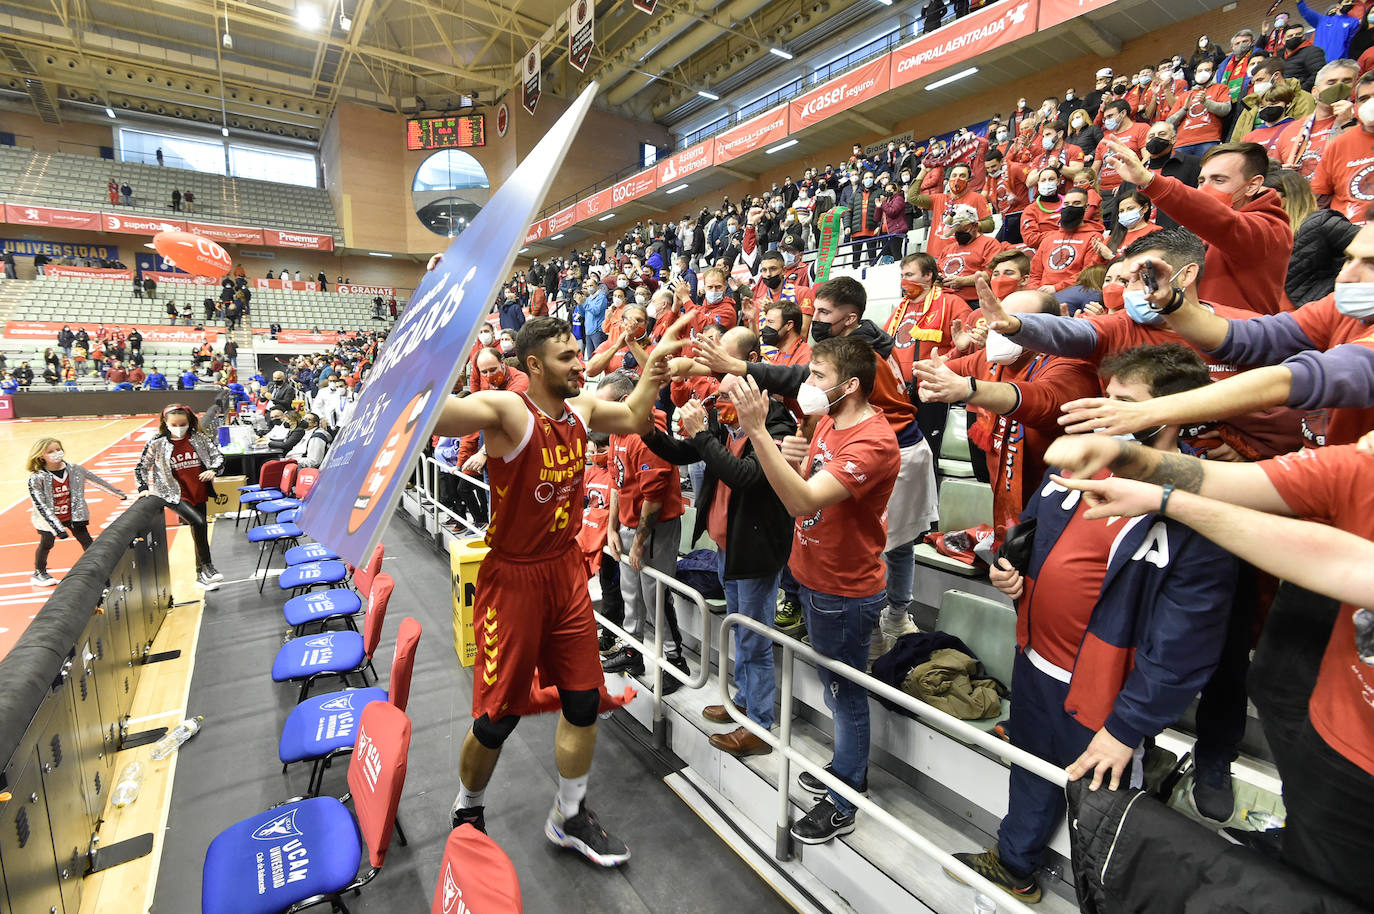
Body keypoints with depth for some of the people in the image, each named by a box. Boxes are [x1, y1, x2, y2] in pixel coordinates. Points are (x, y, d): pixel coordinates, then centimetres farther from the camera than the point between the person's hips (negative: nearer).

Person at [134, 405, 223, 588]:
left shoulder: (199, 438, 1)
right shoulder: (157, 443, -3)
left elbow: (218, 455, 4)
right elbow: (142, 467, 7)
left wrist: (213, 470, -14)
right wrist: (144, 488, 0)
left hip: (199, 493, 3)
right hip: (177, 495, -3)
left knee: (199, 531, 11)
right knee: (199, 524, -26)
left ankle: (201, 574, 24)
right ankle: (207, 566, -15)